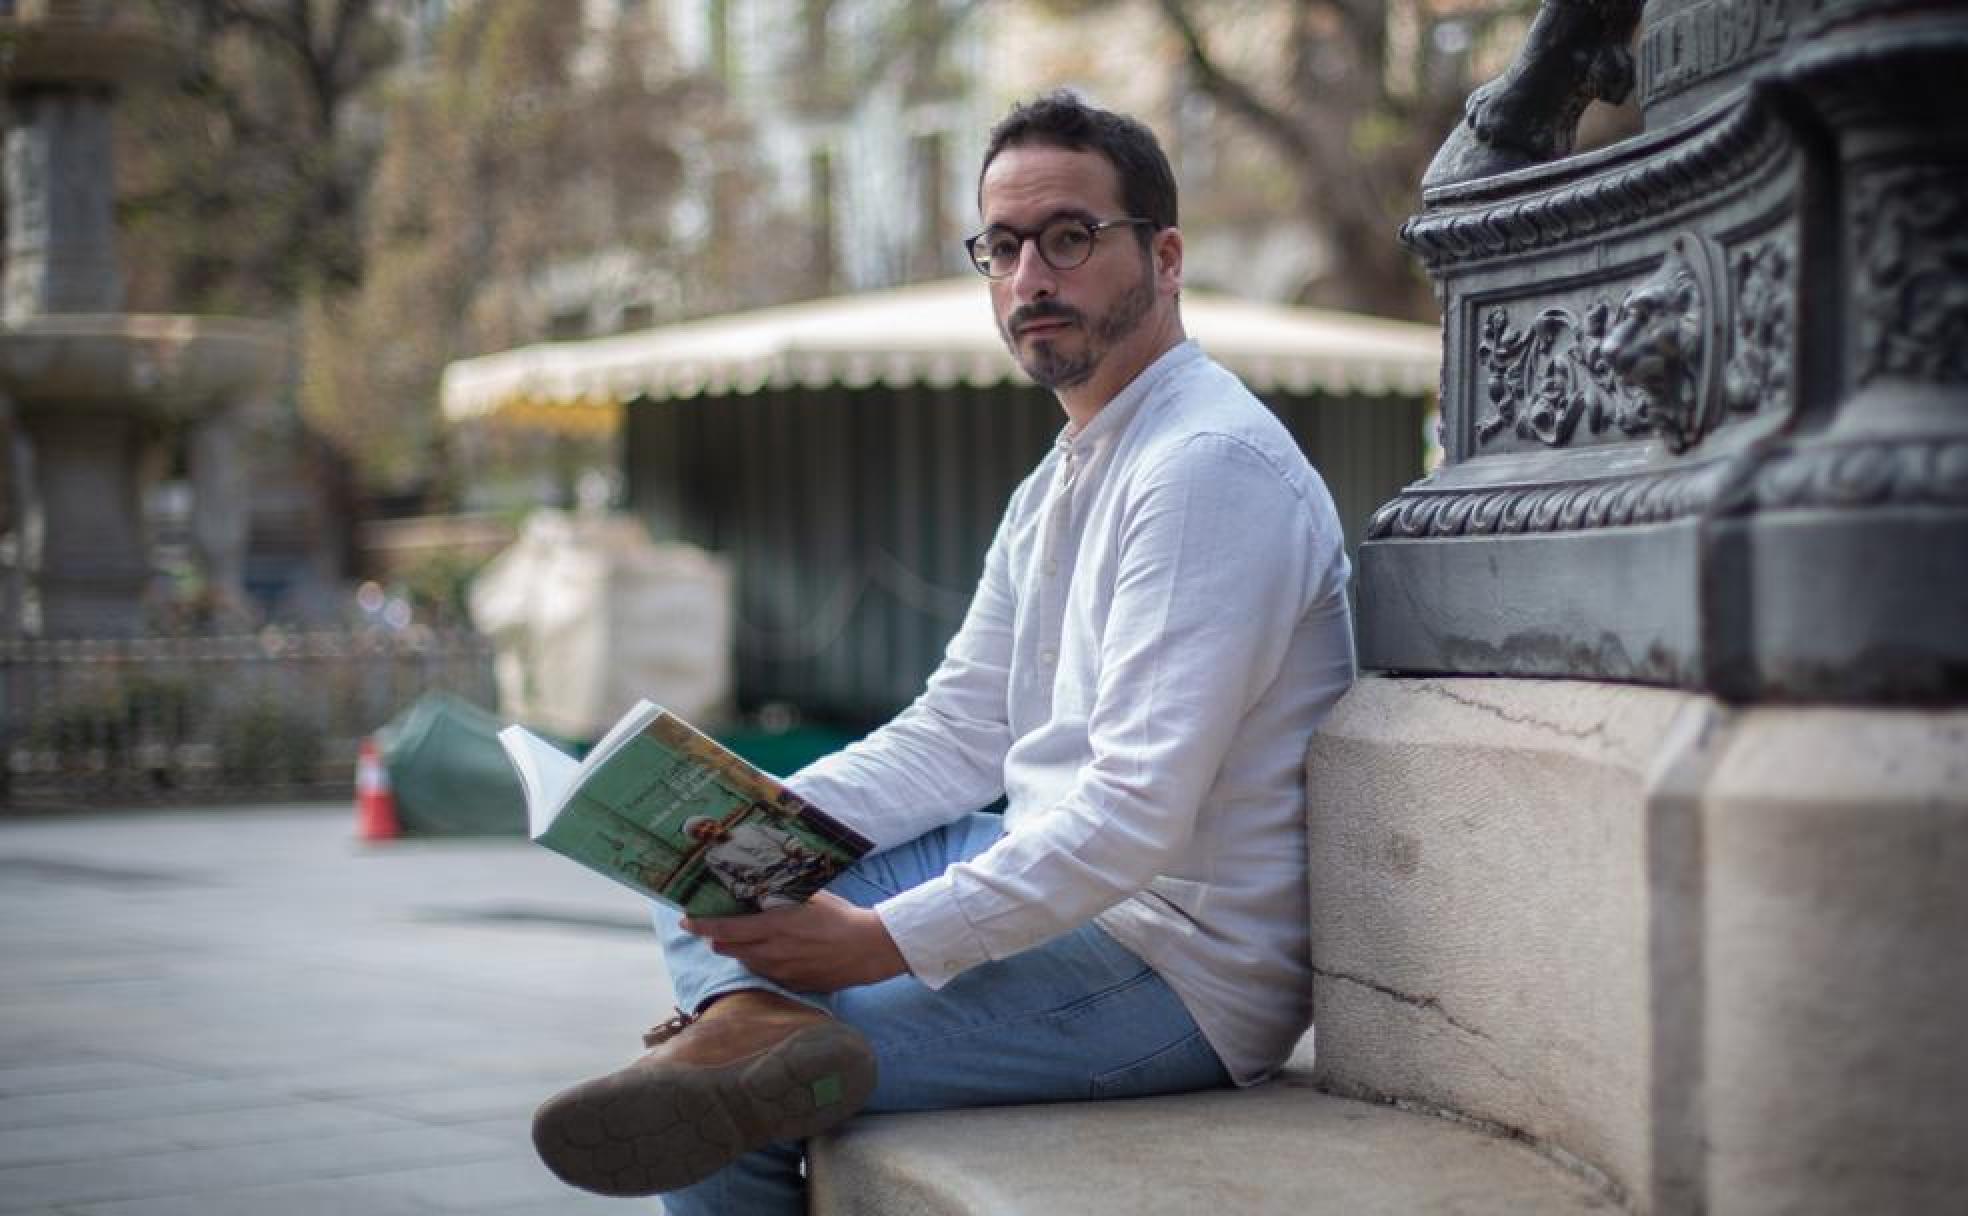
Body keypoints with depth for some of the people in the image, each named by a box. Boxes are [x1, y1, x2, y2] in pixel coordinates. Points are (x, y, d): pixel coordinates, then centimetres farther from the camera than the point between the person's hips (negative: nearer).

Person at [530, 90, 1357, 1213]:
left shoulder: (1211, 465, -19)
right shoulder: (1064, 480, 15)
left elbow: (1140, 811, -27)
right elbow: (959, 733, 12)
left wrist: (886, 942, -25)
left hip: (1181, 961, -11)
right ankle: (753, 1017, -19)